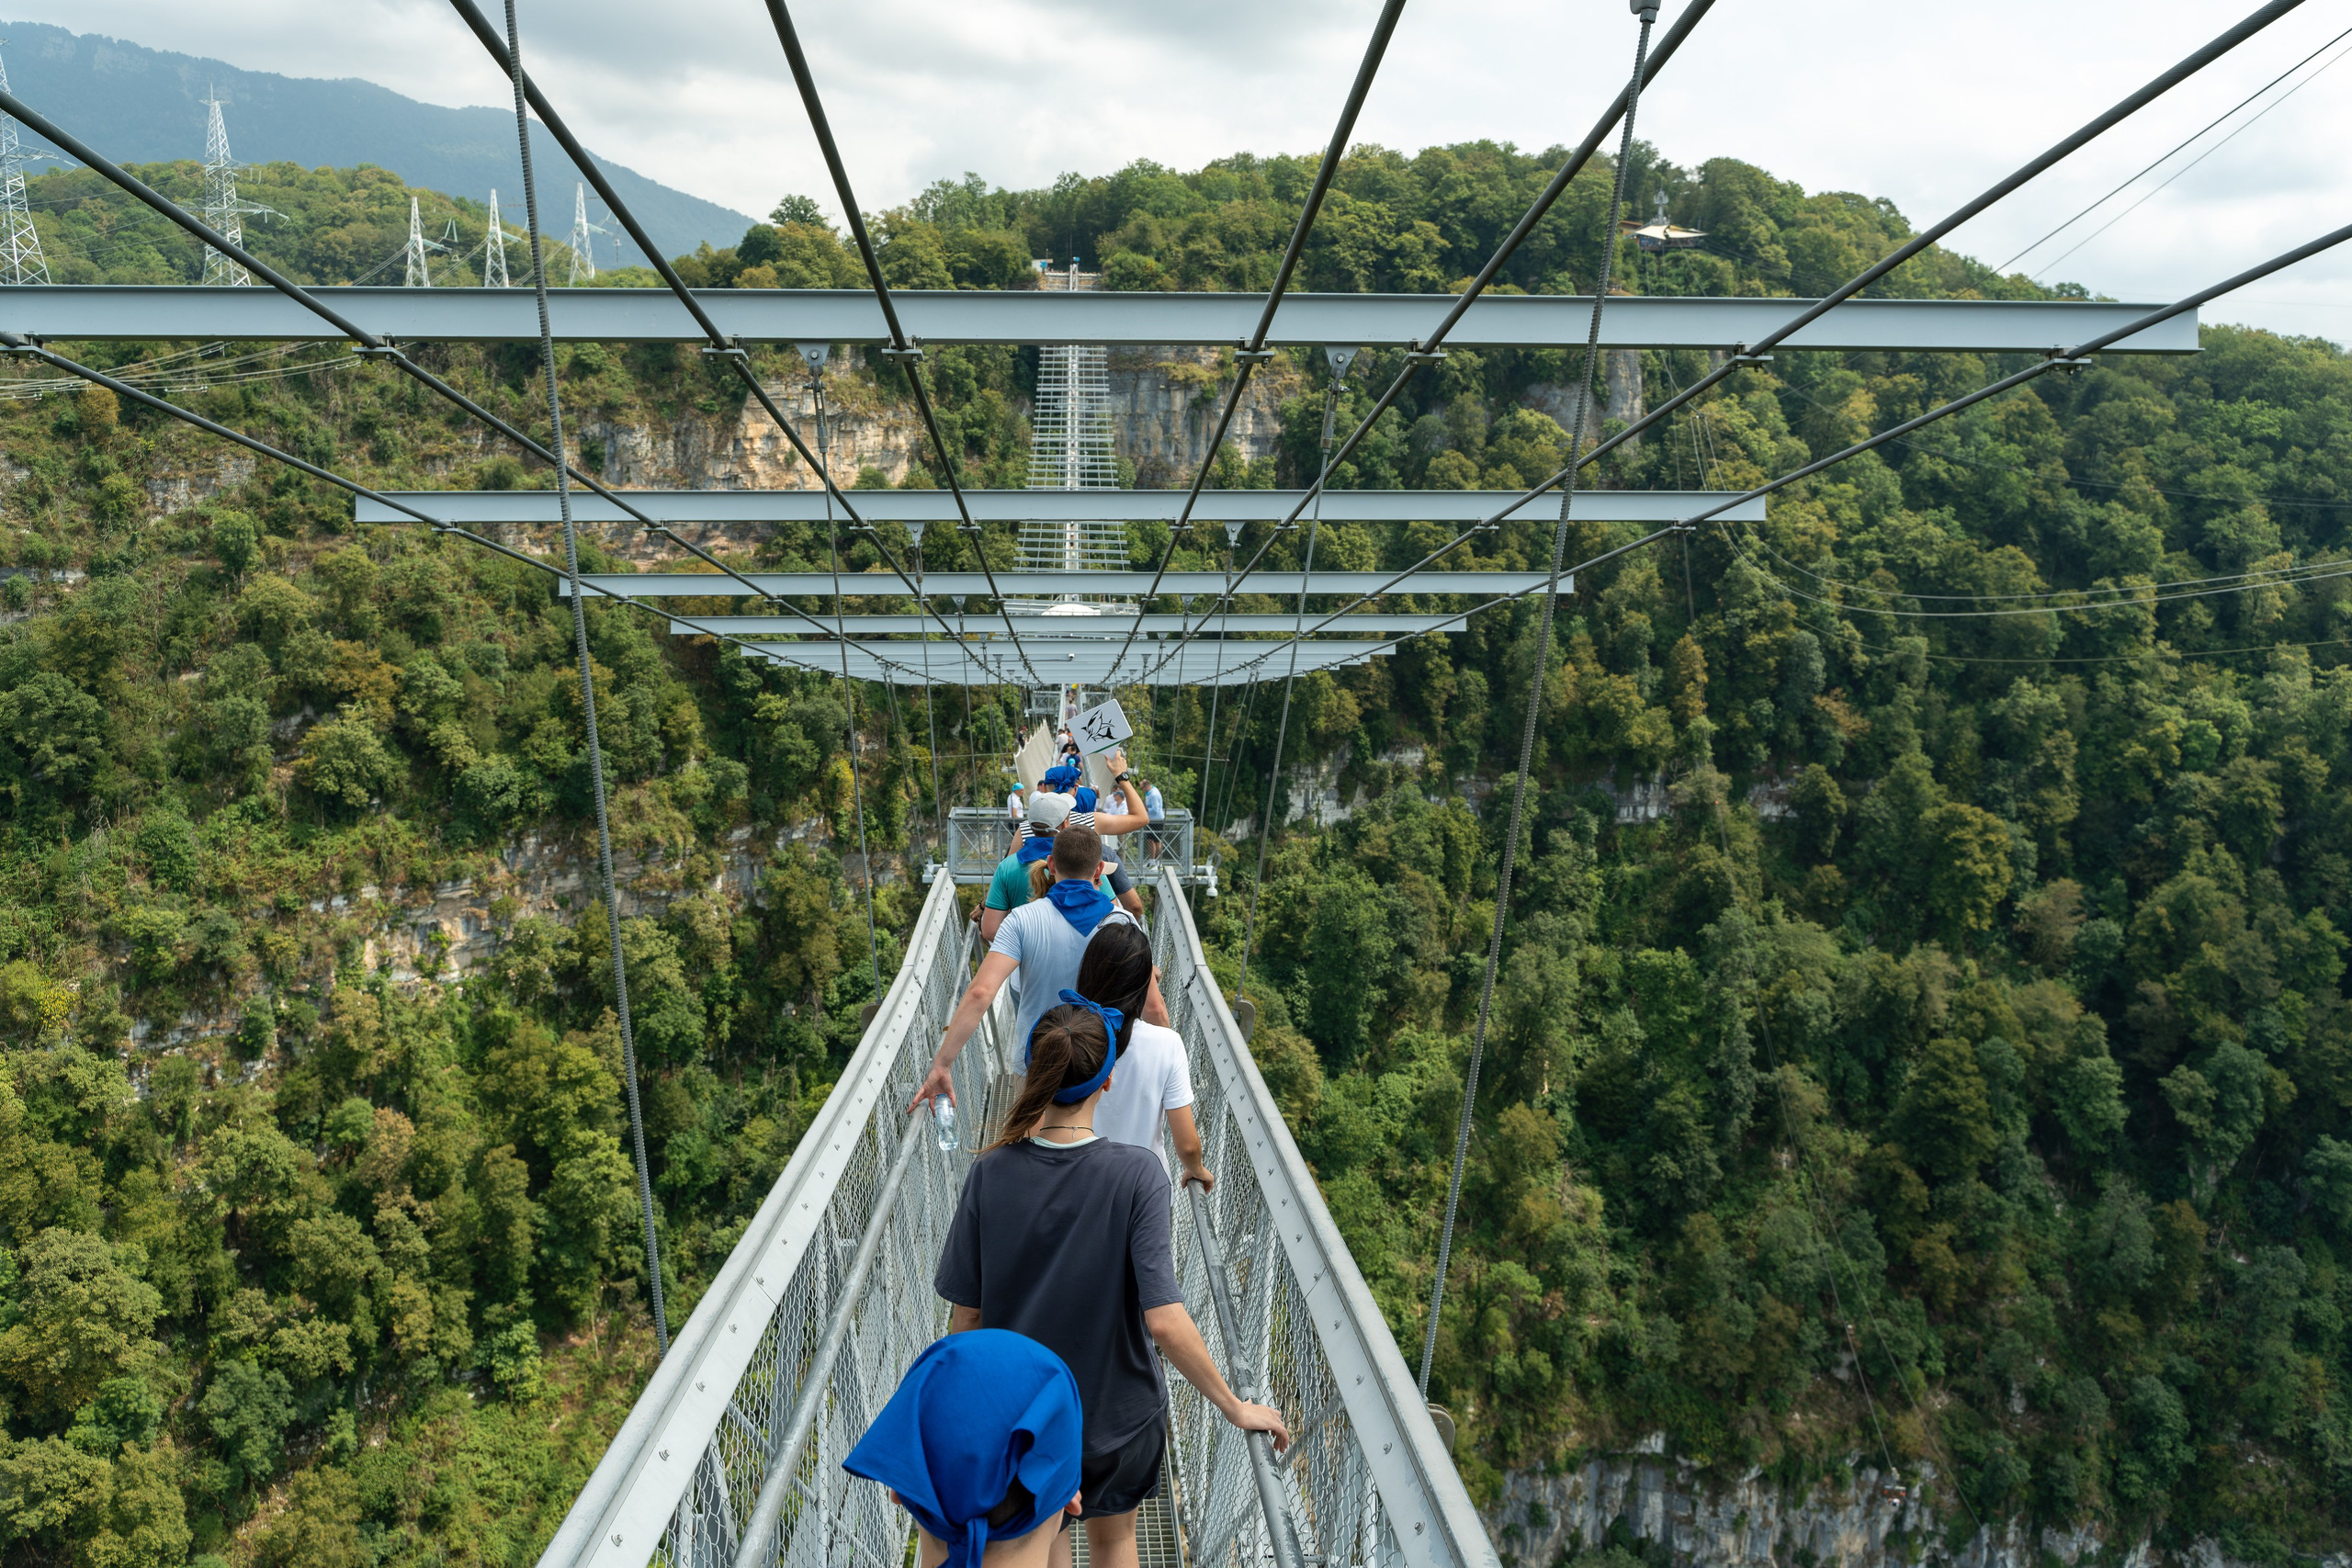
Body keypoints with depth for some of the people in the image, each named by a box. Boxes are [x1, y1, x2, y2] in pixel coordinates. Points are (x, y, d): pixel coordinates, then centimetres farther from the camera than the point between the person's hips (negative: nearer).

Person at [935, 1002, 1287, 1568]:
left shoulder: (990, 1173, -19)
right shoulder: (1136, 1173, -25)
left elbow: (965, 1315, -11)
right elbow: (1164, 1321, -27)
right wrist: (1238, 1409, -16)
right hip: (1116, 1409, -1)